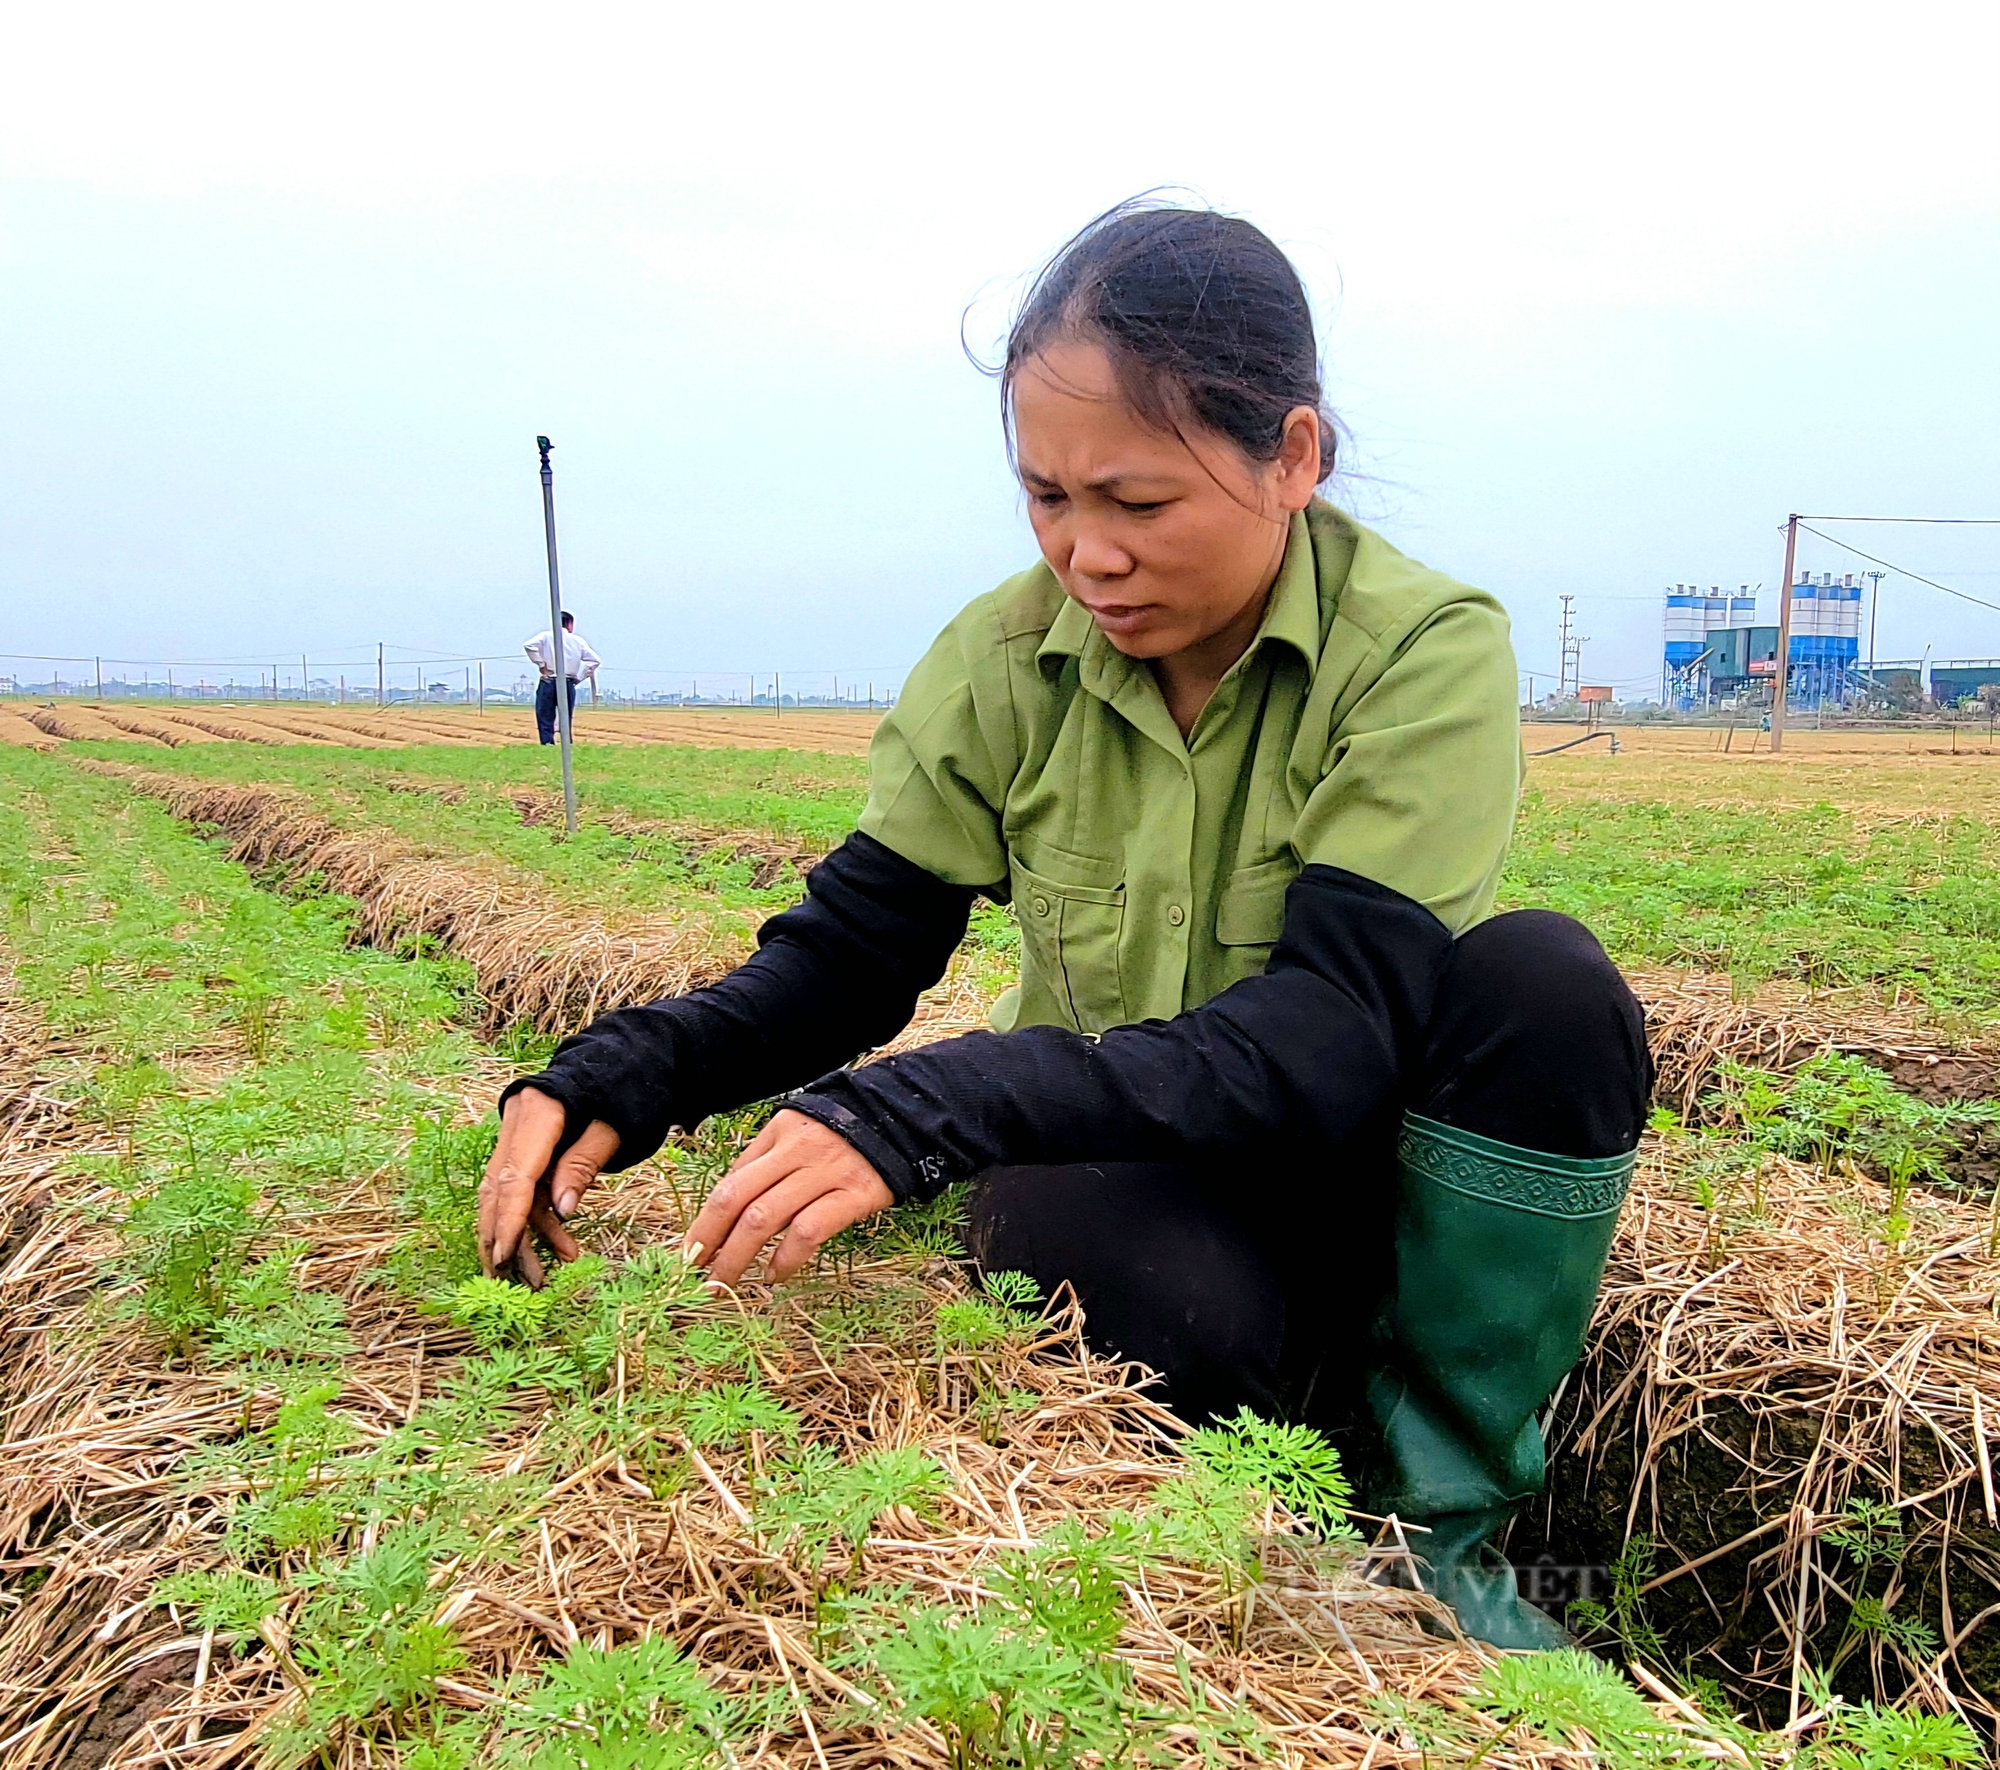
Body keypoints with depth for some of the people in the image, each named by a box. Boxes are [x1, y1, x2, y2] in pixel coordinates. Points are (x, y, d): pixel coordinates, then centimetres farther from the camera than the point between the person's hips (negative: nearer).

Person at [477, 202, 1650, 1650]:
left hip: (1362, 1162, 0)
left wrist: (923, 1110, -40)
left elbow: (1333, 1033, -30)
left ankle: (1442, 1526, -11)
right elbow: (849, 952, -4)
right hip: (1120, 1171, 1)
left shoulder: (1426, 652, -18)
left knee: (1545, 983, -30)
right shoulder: (1006, 663, -8)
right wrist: (612, 1080, -23)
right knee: (1157, 1284, -35)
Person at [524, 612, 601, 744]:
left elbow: (529, 645, -13)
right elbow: (595, 660, 4)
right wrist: (580, 676, 7)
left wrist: (541, 664, -5)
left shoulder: (546, 636, 3)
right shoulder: (578, 640, 8)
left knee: (545, 722, -2)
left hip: (548, 683, -2)